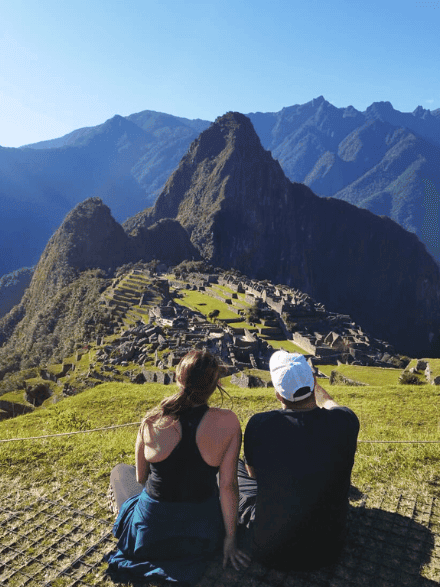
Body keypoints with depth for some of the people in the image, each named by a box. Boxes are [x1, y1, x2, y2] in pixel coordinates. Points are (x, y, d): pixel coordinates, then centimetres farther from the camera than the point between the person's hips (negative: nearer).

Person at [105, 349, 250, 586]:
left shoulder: (152, 422, -17)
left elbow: (140, 478, -1)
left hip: (150, 537, -1)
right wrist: (230, 538, 0)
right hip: (205, 537, 2)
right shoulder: (228, 423, -19)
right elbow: (228, 485, -12)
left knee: (120, 470, 27)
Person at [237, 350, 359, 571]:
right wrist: (311, 382, 25)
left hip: (269, 551, -1)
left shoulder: (259, 424, -22)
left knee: (234, 468, 23)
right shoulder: (346, 421, -18)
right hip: (327, 551, 2)